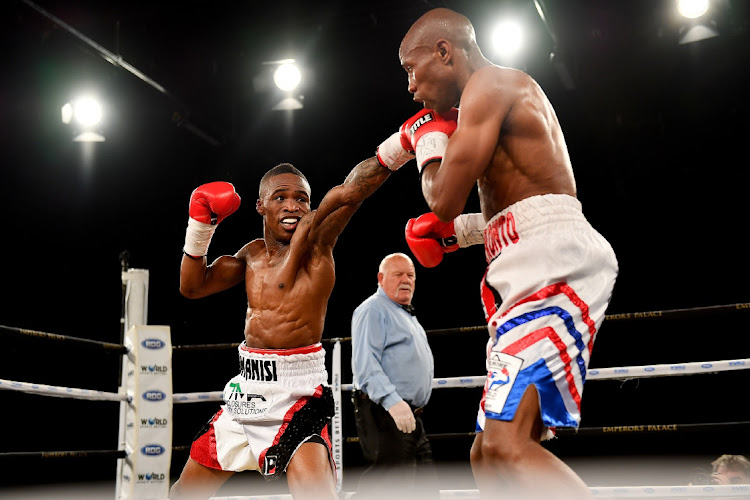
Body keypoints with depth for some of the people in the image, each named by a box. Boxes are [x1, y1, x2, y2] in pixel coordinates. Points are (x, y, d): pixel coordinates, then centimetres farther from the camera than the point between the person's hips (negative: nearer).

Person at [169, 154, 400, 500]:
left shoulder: (314, 239, -9)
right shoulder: (253, 254, 11)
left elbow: (353, 189, -25)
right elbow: (192, 286, 12)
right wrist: (201, 225, 2)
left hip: (297, 390, -7)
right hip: (248, 388, 7)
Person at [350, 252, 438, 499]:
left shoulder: (407, 314, 24)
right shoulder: (373, 310, -7)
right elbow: (365, 363, -20)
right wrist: (393, 401, -30)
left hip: (410, 415, 10)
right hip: (384, 412, -10)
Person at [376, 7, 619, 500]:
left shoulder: (490, 82, -3)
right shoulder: (511, 95, 29)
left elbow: (446, 199, -10)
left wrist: (428, 138, 8)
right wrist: (453, 231, 21)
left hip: (553, 265, -11)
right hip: (534, 273, 11)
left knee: (506, 447, -25)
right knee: (488, 455, 10)